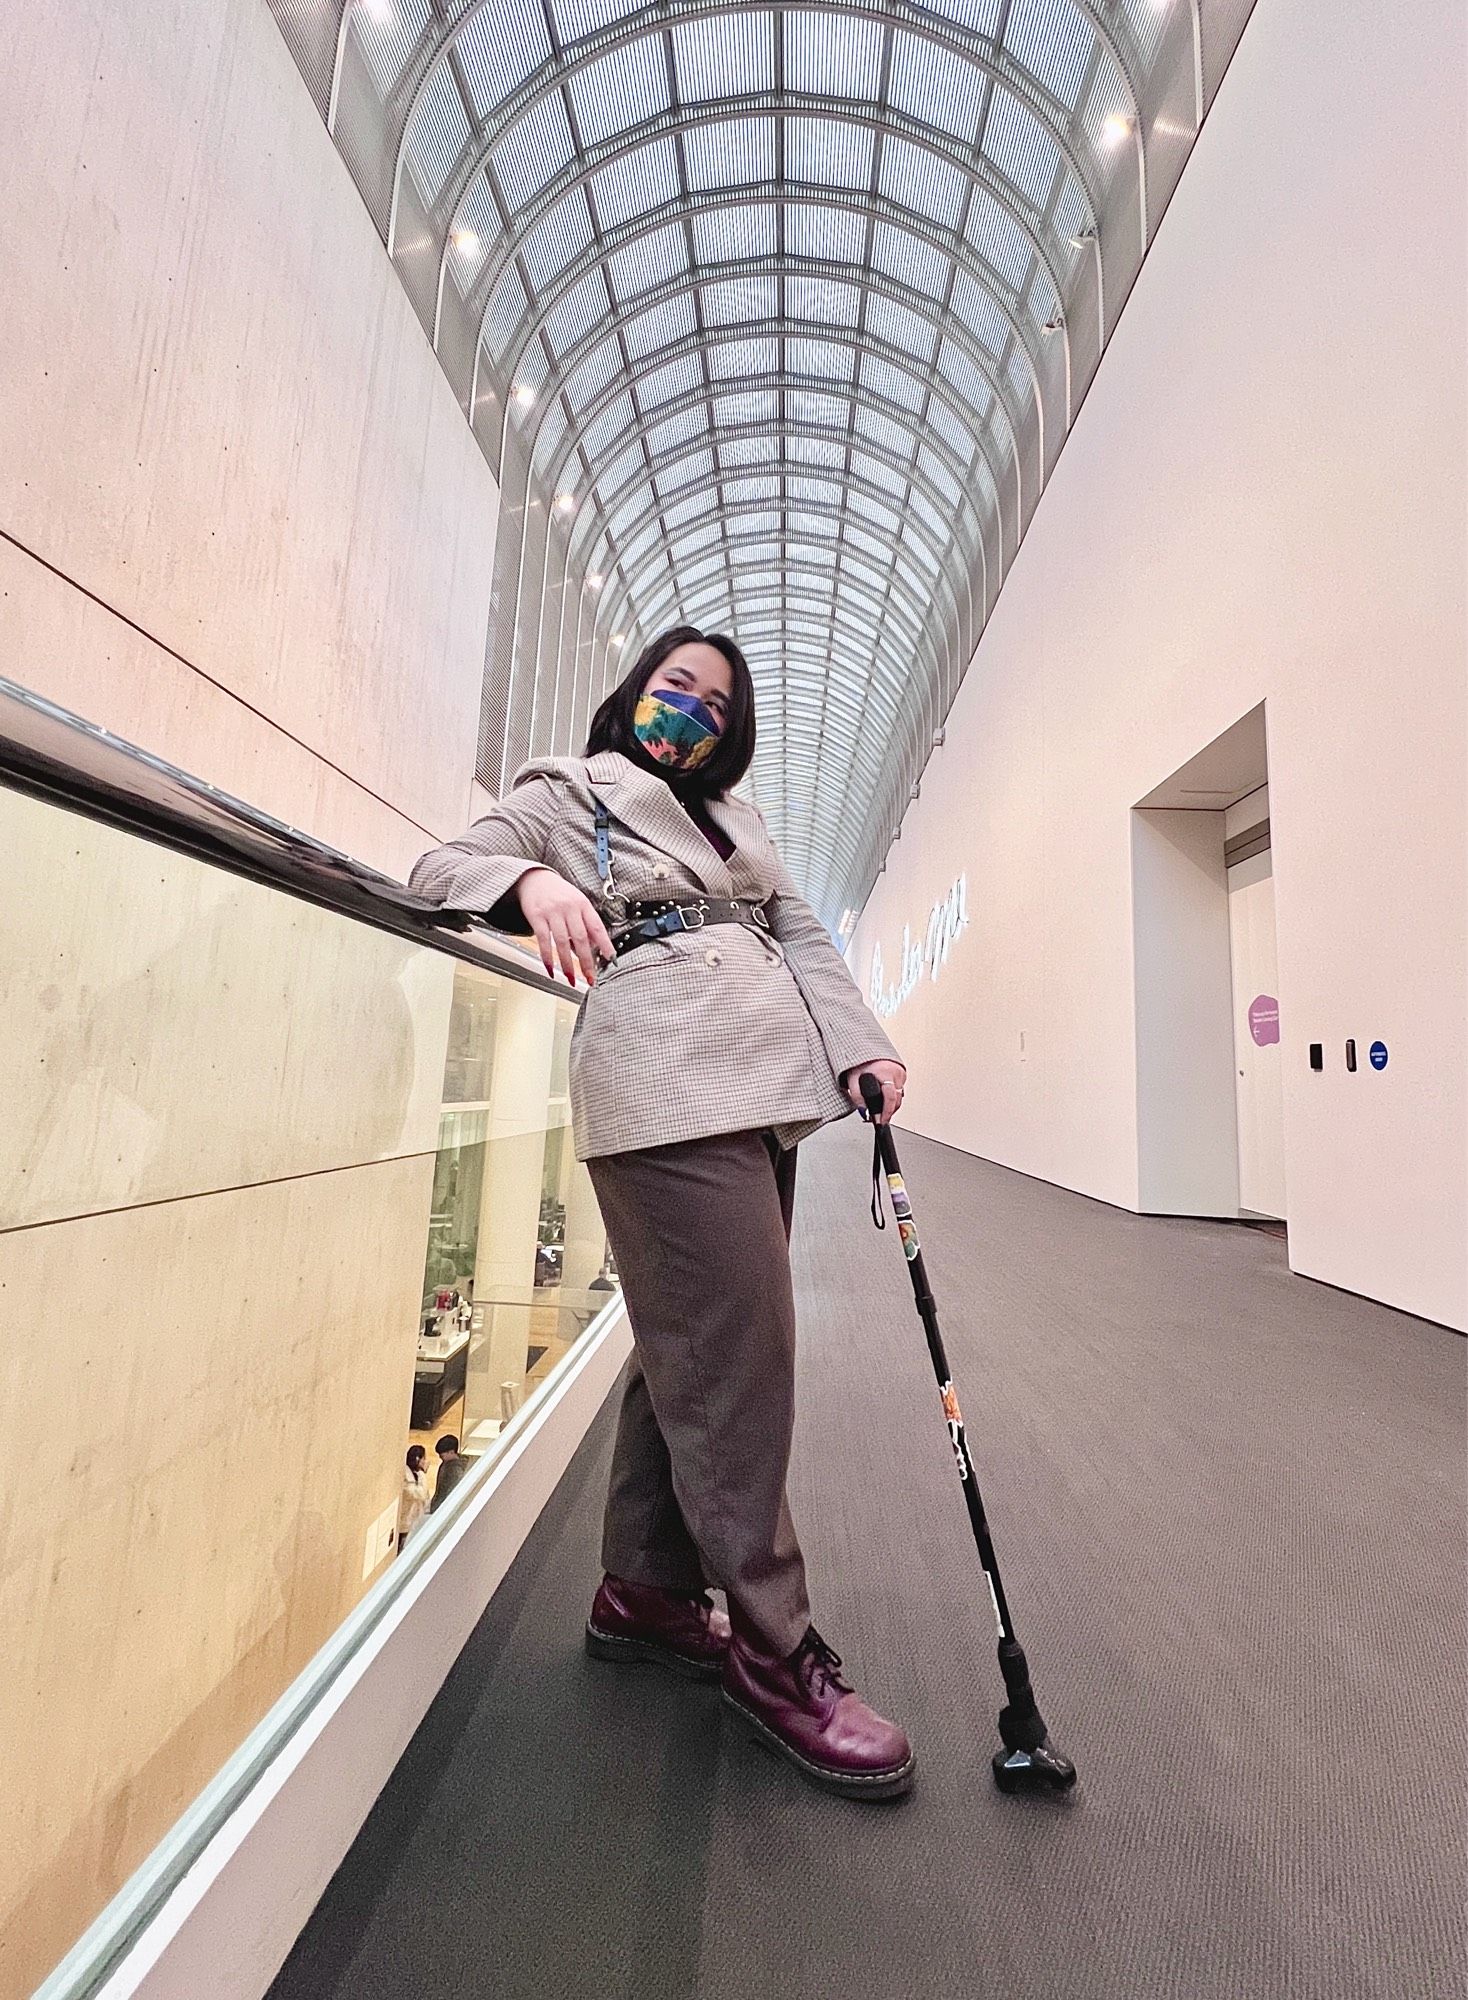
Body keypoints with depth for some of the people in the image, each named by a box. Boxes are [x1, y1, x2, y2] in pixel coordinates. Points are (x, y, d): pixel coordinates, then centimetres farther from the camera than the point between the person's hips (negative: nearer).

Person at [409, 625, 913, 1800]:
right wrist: (533, 879, -19)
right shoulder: (565, 791, 14)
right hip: (663, 1073, -6)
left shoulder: (735, 814, 28)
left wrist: (862, 1042, 4)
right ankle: (772, 1647, 8)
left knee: (689, 1336, 10)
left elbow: (800, 932, 19)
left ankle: (646, 1590, 27)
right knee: (738, 1349, -9)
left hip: (766, 1078, 7)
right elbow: (440, 867, 3)